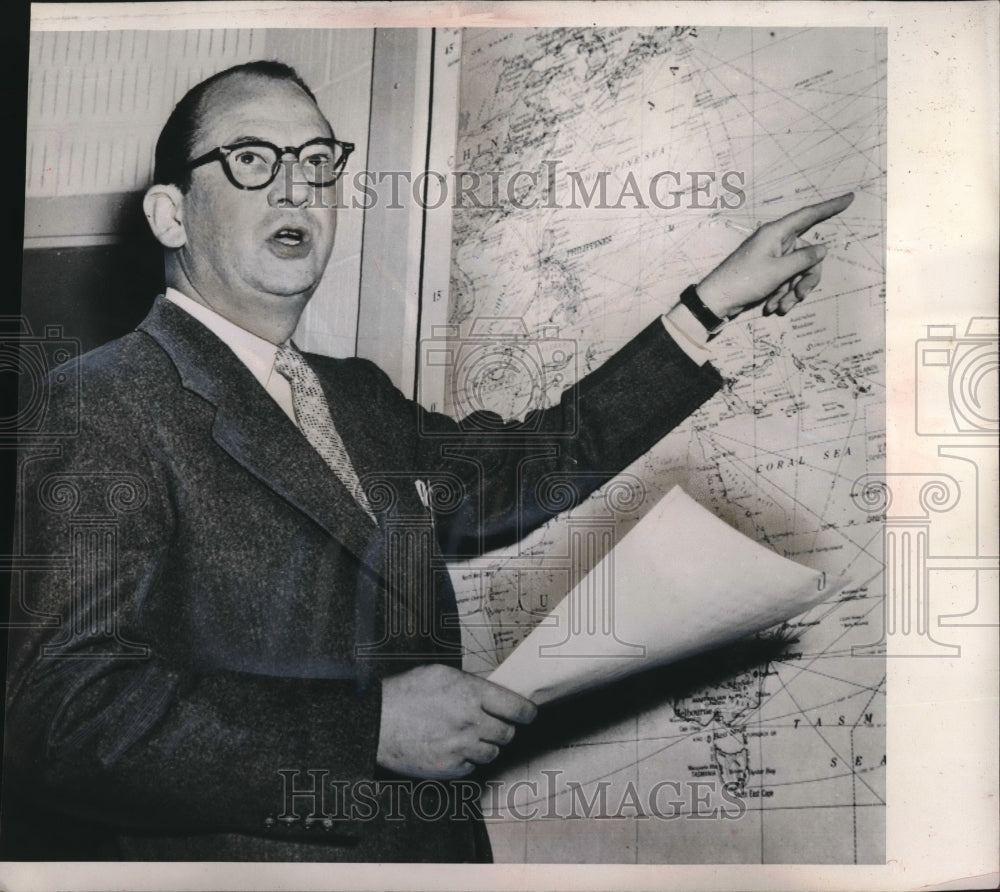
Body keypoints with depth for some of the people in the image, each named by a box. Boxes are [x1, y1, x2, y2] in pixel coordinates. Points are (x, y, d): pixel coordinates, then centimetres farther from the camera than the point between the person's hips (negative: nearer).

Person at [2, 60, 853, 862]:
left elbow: (524, 472, 11)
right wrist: (372, 724, -21)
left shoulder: (360, 396, 11)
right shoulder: (104, 404, -11)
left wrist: (716, 301, 11)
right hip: (235, 850, -5)